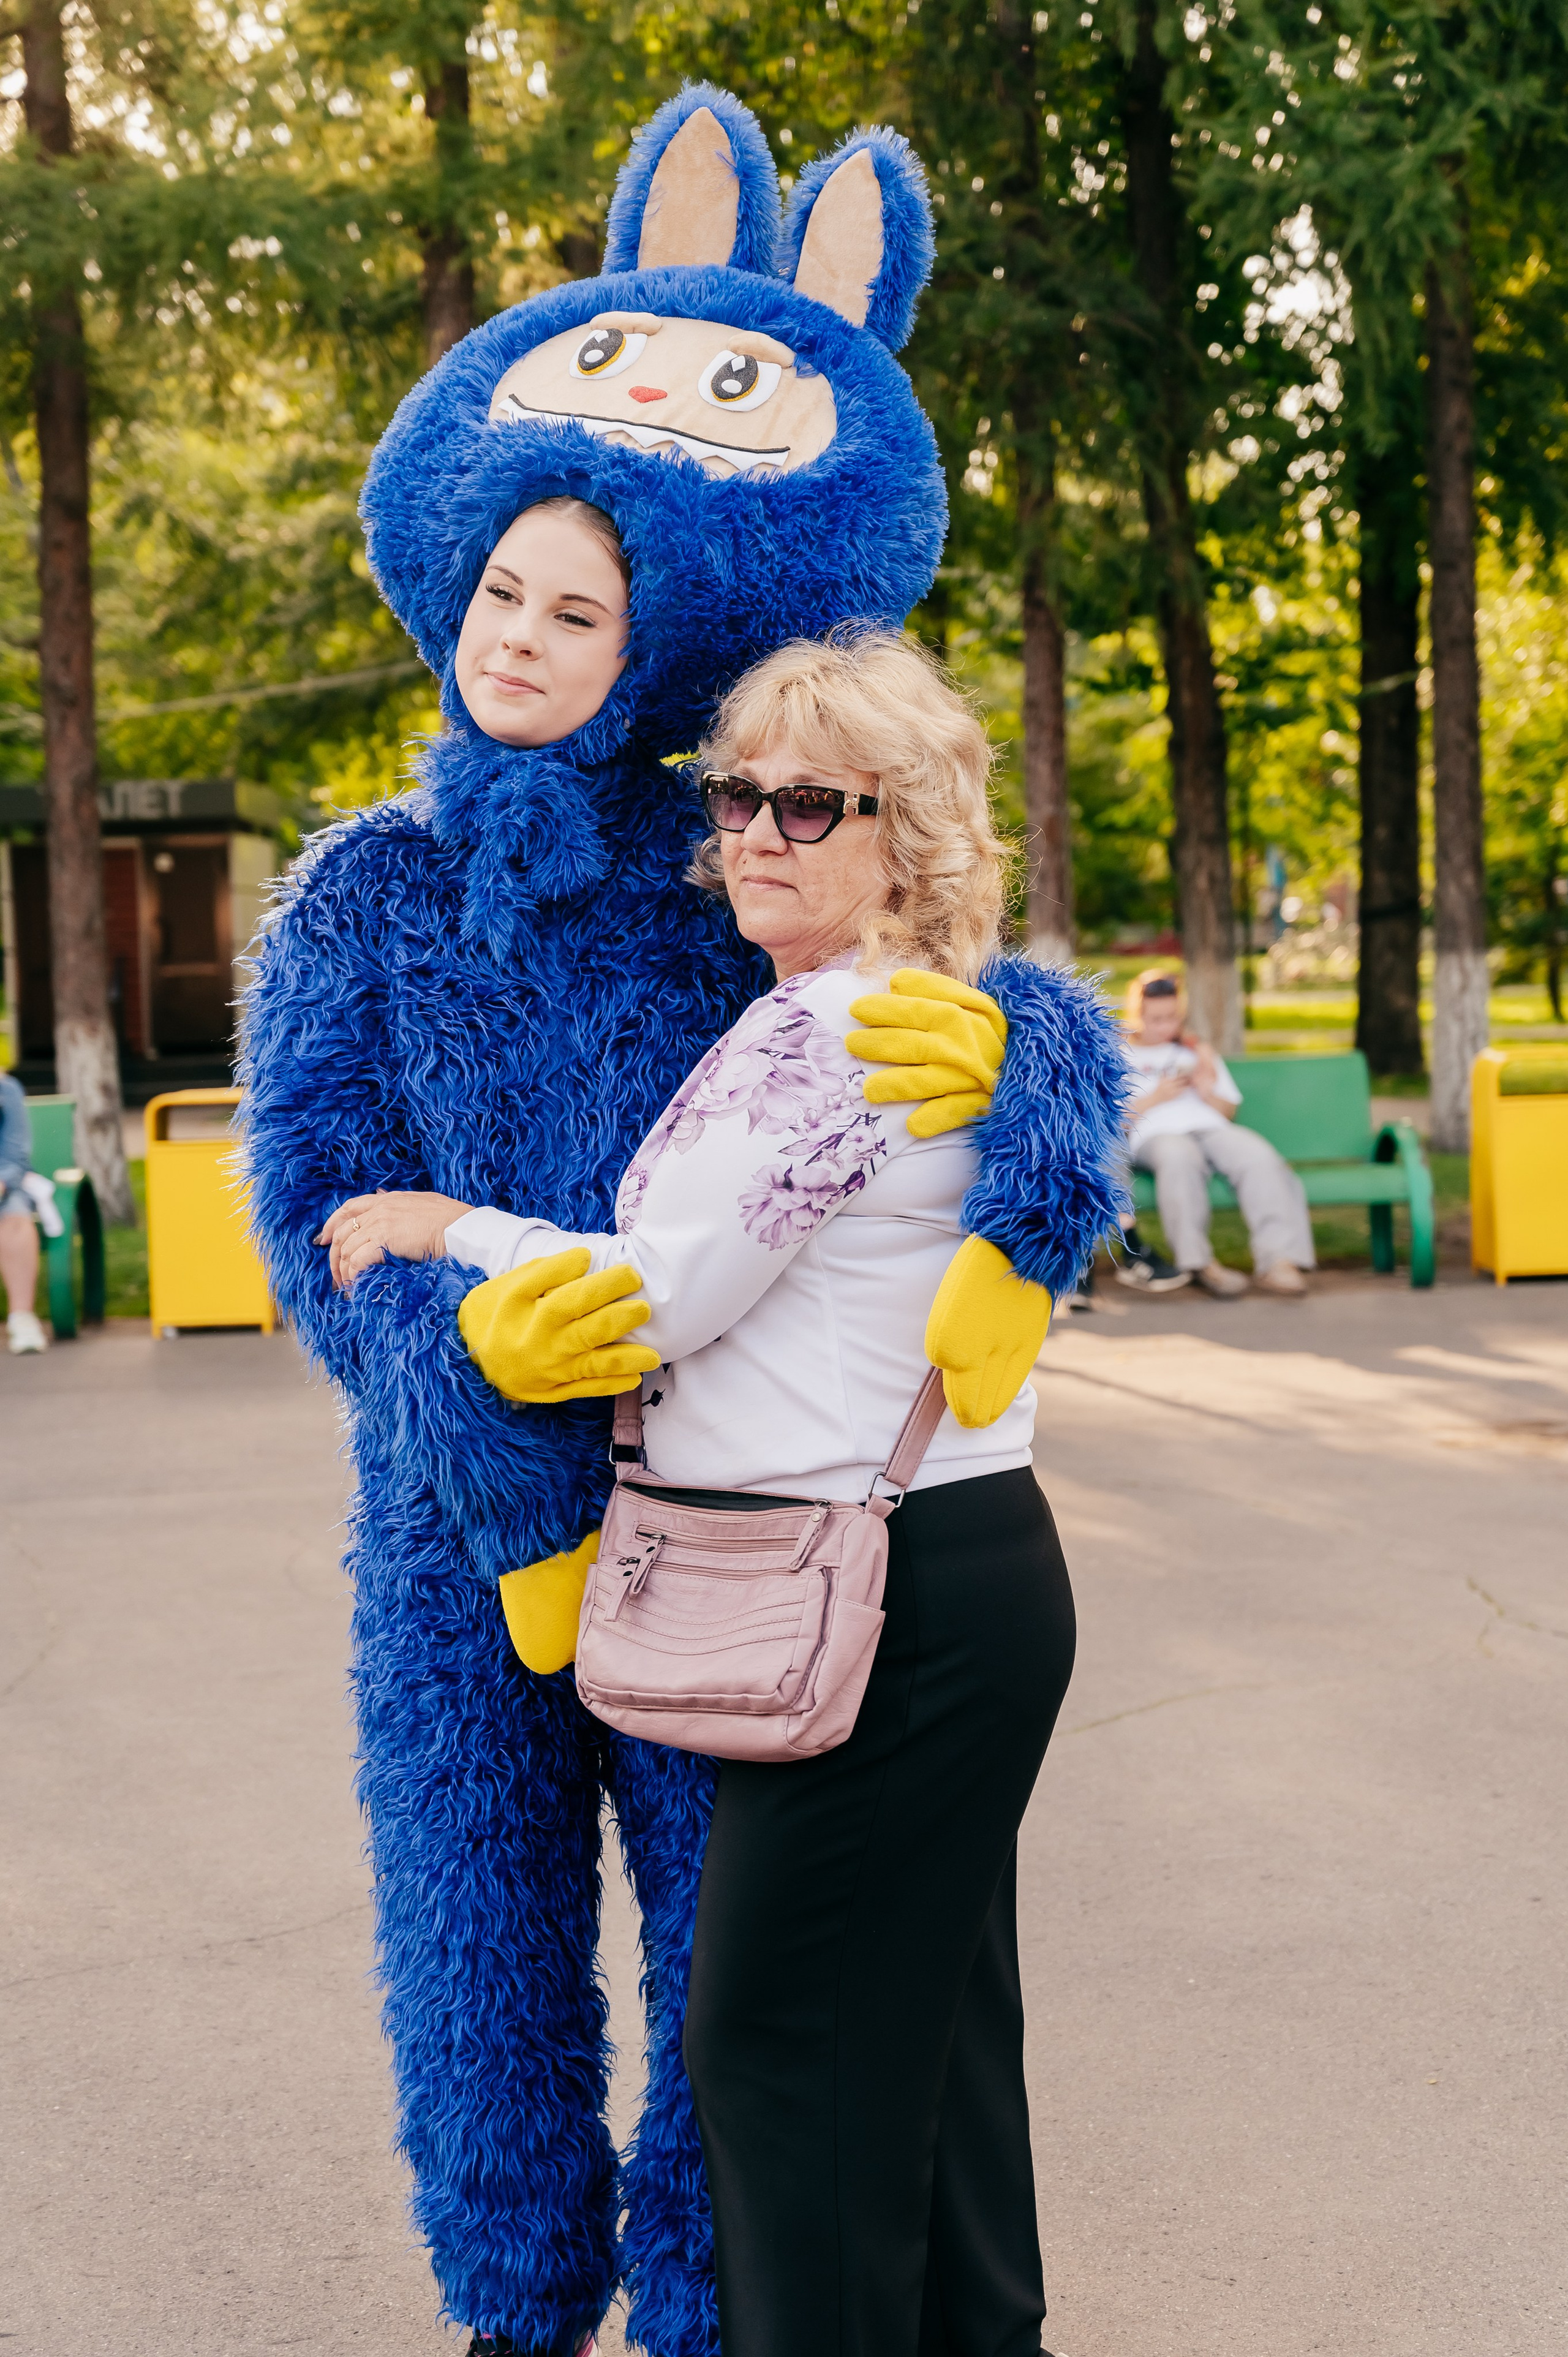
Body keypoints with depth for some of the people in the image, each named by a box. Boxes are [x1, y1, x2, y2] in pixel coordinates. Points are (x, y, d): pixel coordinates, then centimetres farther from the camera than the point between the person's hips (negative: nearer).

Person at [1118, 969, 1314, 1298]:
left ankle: (1277, 1262, -44)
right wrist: (1155, 1098, -3)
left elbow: (1229, 1111, 26)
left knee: (1258, 1156, -32)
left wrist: (1208, 1093, 5)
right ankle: (1199, 1264, -39)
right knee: (1179, 1155, -42)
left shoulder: (1198, 1051, 31)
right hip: (1155, 1136, -3)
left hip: (1211, 1128, 3)